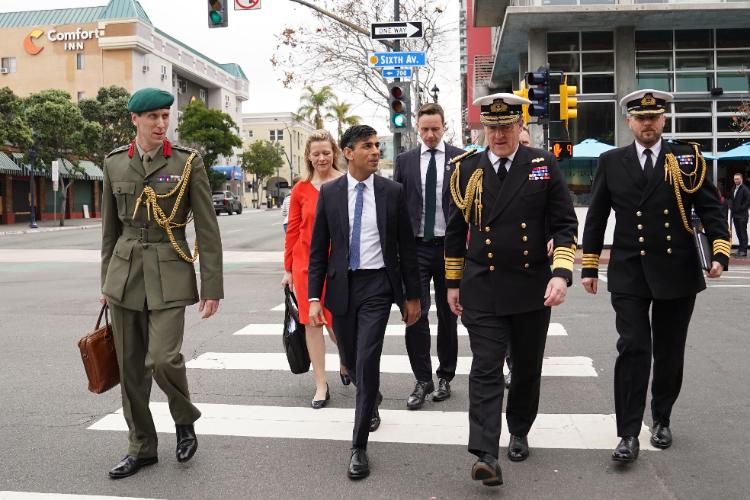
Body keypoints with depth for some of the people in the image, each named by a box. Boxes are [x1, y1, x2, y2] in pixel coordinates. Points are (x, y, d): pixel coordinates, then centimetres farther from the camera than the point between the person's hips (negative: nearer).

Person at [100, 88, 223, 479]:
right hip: (125, 271, 4)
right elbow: (110, 228, 13)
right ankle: (141, 447, 24)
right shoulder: (114, 163, 5)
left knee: (163, 359, -16)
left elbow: (207, 229, -5)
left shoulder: (188, 162, -5)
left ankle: (184, 419, 15)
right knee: (130, 367, 7)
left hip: (169, 274, -4)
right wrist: (107, 281, 14)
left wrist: (212, 287, -8)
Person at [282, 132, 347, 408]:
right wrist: (288, 269, 8)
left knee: (337, 323, 1)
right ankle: (321, 385, 16)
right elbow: (293, 230, 7)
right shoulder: (301, 189, 3)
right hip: (307, 263, 2)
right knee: (312, 322, 4)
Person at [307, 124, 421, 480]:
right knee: (350, 360, 15)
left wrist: (412, 296, 4)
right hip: (342, 286, 2)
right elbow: (318, 249, 3)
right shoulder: (329, 193, 1)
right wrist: (314, 297, -4)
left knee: (367, 360, -12)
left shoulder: (392, 191, -2)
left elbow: (406, 247, 3)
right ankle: (372, 398, 50)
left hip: (378, 285, -2)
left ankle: (359, 447, 0)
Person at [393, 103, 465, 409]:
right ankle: (422, 379, 9)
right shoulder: (405, 160, 6)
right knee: (415, 315, -4)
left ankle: (445, 377, 24)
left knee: (448, 315, 10)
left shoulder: (460, 158, 1)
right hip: (416, 246, 1)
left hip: (450, 245, 0)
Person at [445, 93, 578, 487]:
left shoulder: (544, 165, -1)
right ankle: (485, 455, -8)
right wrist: (453, 282, 9)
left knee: (527, 367, 14)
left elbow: (564, 224, -2)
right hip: (482, 288, 0)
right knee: (485, 369, -7)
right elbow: (456, 230, 9)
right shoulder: (466, 169, 2)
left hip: (532, 287, 1)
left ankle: (519, 432, 35)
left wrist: (561, 273, -15)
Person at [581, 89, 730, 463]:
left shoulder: (687, 159, 4)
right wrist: (589, 267, 6)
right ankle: (629, 434, -2)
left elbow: (709, 208, 2)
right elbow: (596, 218, 8)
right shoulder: (611, 162, 5)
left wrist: (720, 250, -12)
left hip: (677, 273, 1)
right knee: (633, 349, -7)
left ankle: (661, 420, 31)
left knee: (669, 352, 11)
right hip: (629, 274, -1)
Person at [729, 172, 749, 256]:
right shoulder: (733, 188, 14)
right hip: (735, 214, 7)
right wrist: (732, 208, 10)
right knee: (738, 233, 10)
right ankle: (740, 248, 16)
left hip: (742, 215, -7)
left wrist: (742, 208, -13)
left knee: (743, 232, -5)